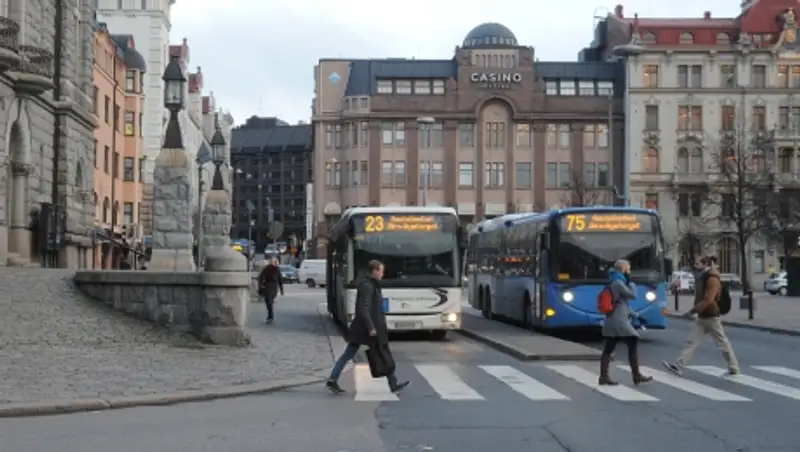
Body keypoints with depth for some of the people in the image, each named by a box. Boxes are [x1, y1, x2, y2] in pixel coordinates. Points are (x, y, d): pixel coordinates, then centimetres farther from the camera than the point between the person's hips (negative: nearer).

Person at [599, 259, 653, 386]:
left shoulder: (613, 283, 19)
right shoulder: (618, 282, -12)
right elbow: (632, 295, -10)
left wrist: (634, 315, 20)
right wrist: (630, 281, 0)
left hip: (611, 320, 10)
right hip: (619, 321, -10)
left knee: (608, 349, 6)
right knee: (633, 345, -4)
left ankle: (604, 377, 4)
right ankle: (636, 376, -1)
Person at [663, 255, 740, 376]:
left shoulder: (712, 279, -18)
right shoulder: (701, 278, 12)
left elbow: (708, 300, -26)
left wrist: (692, 311, -24)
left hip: (711, 317, -9)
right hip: (701, 317, 9)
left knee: (722, 343, 3)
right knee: (691, 341, 1)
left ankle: (734, 368, 15)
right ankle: (678, 366, -3)